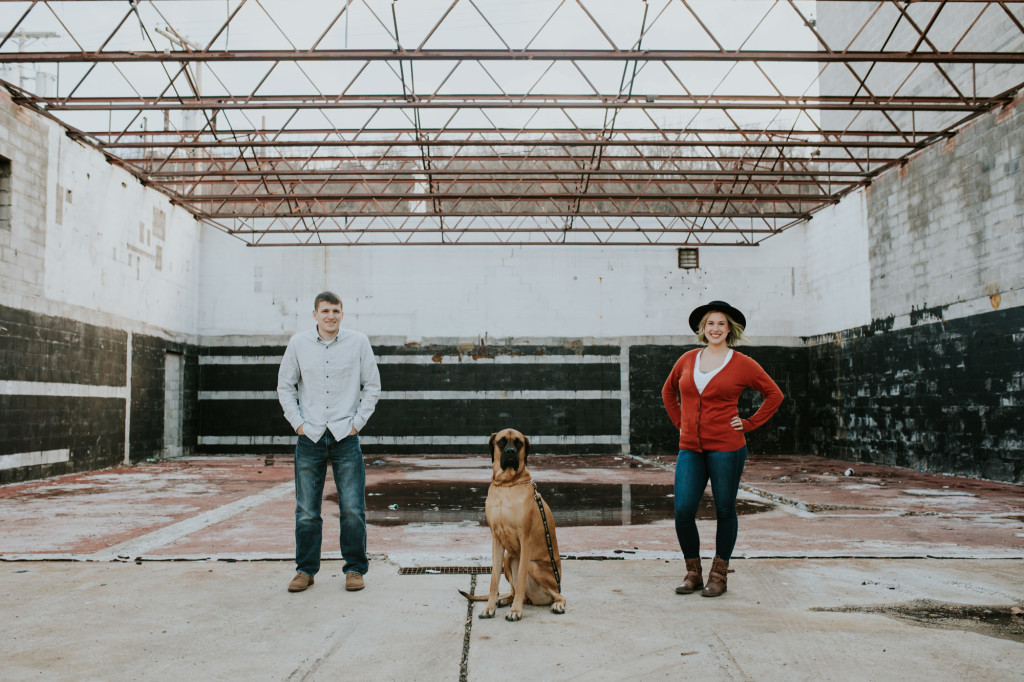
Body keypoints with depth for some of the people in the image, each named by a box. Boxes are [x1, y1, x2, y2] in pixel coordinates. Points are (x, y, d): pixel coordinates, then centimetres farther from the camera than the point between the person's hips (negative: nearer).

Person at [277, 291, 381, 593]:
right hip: (310, 438, 1)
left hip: (345, 437, -1)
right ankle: (305, 569, 20)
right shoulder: (299, 343, 4)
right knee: (306, 511, 6)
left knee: (353, 510, 0)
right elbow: (285, 386, 12)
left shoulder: (359, 342, 2)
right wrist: (298, 423, 2)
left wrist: (356, 423, 0)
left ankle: (355, 569, 14)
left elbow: (372, 386, 7)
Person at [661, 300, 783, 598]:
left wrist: (749, 424, 0)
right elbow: (668, 391, 24)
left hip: (726, 447, -3)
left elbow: (774, 395, 6)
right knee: (683, 512, -2)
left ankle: (718, 575, 21)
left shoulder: (742, 364, -2)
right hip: (690, 448, 3)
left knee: (725, 511, 7)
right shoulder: (688, 360, 8)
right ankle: (693, 572, 17)